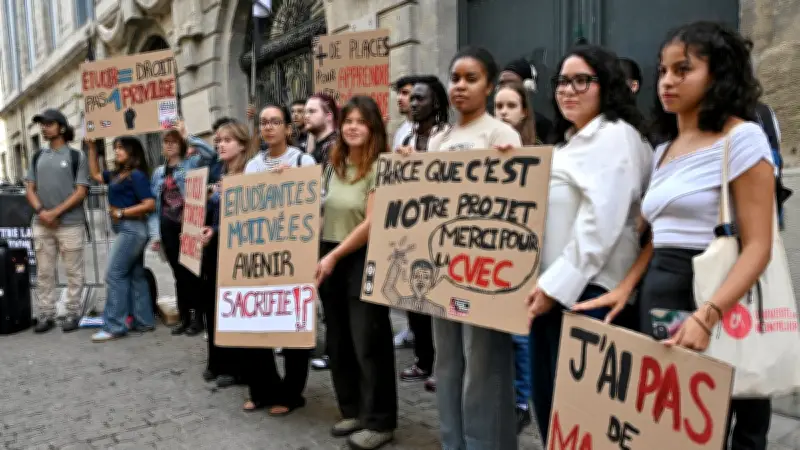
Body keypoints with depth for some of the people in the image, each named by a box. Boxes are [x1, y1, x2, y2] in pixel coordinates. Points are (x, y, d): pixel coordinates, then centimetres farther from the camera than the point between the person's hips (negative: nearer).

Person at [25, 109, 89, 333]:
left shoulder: (76, 156, 0)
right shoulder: (38, 157, 13)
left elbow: (81, 191, -6)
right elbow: (29, 189, 11)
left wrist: (56, 212, -13)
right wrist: (41, 211, -8)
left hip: (70, 224, -4)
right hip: (41, 224, 5)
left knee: (73, 272, 1)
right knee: (44, 273, 8)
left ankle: (72, 313, 10)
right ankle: (46, 315, 15)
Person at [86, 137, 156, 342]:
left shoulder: (137, 175, -13)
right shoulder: (117, 174, 13)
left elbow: (150, 204, -19)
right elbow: (95, 175, 29)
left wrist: (121, 212, -16)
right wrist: (92, 149, 22)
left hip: (131, 229, -9)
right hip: (126, 230, 9)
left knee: (114, 275, -8)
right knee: (135, 275, 10)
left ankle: (114, 326, -4)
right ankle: (144, 321, 16)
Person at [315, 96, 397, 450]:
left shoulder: (380, 166, -11)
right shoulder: (334, 165, 11)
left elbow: (372, 222, -17)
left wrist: (335, 255, -15)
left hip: (364, 260, -7)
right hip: (329, 259, 7)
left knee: (368, 341, 0)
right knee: (338, 339, 14)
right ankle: (353, 410, 29)